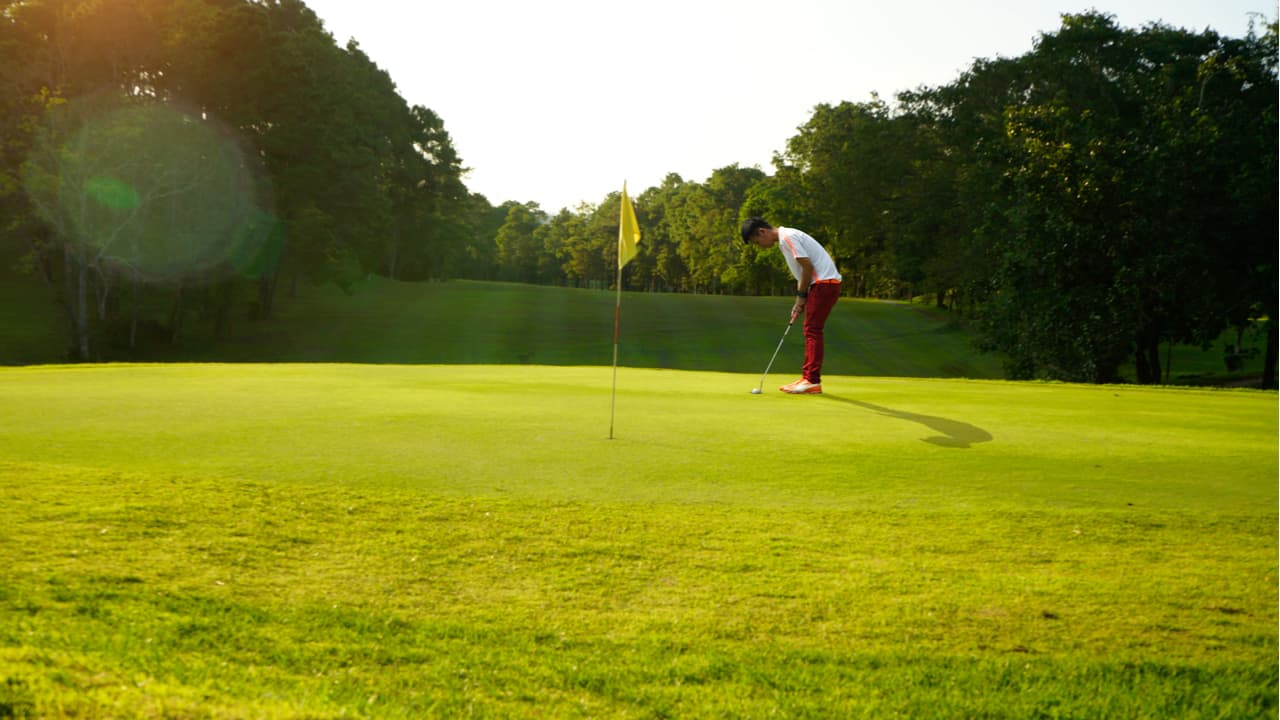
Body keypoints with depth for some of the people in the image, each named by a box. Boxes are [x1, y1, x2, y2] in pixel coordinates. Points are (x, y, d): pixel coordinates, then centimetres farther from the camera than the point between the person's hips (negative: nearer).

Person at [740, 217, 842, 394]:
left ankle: (813, 381, -10)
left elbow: (808, 267, -18)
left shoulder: (787, 238, -13)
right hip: (819, 284, 10)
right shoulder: (784, 240, 18)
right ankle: (808, 378, 14)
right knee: (811, 332, 11)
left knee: (812, 331, -10)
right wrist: (799, 302, 11)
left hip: (824, 283, -10)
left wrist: (801, 297, -9)